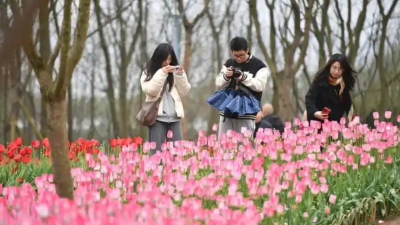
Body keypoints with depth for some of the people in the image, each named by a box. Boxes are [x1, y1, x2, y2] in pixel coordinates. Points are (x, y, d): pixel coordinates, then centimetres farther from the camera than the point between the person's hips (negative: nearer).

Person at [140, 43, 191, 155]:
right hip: (157, 117, -3)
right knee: (156, 151, -6)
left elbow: (183, 92, 8)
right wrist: (162, 73, -17)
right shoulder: (148, 72, 5)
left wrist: (181, 75, -6)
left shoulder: (175, 72, 13)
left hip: (174, 117, 3)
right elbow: (149, 90, -11)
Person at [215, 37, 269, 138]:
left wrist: (244, 77, -24)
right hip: (227, 111, 4)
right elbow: (219, 84, 8)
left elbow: (260, 85, -11)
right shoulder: (229, 64, 11)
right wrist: (226, 76, -13)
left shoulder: (258, 65, -2)